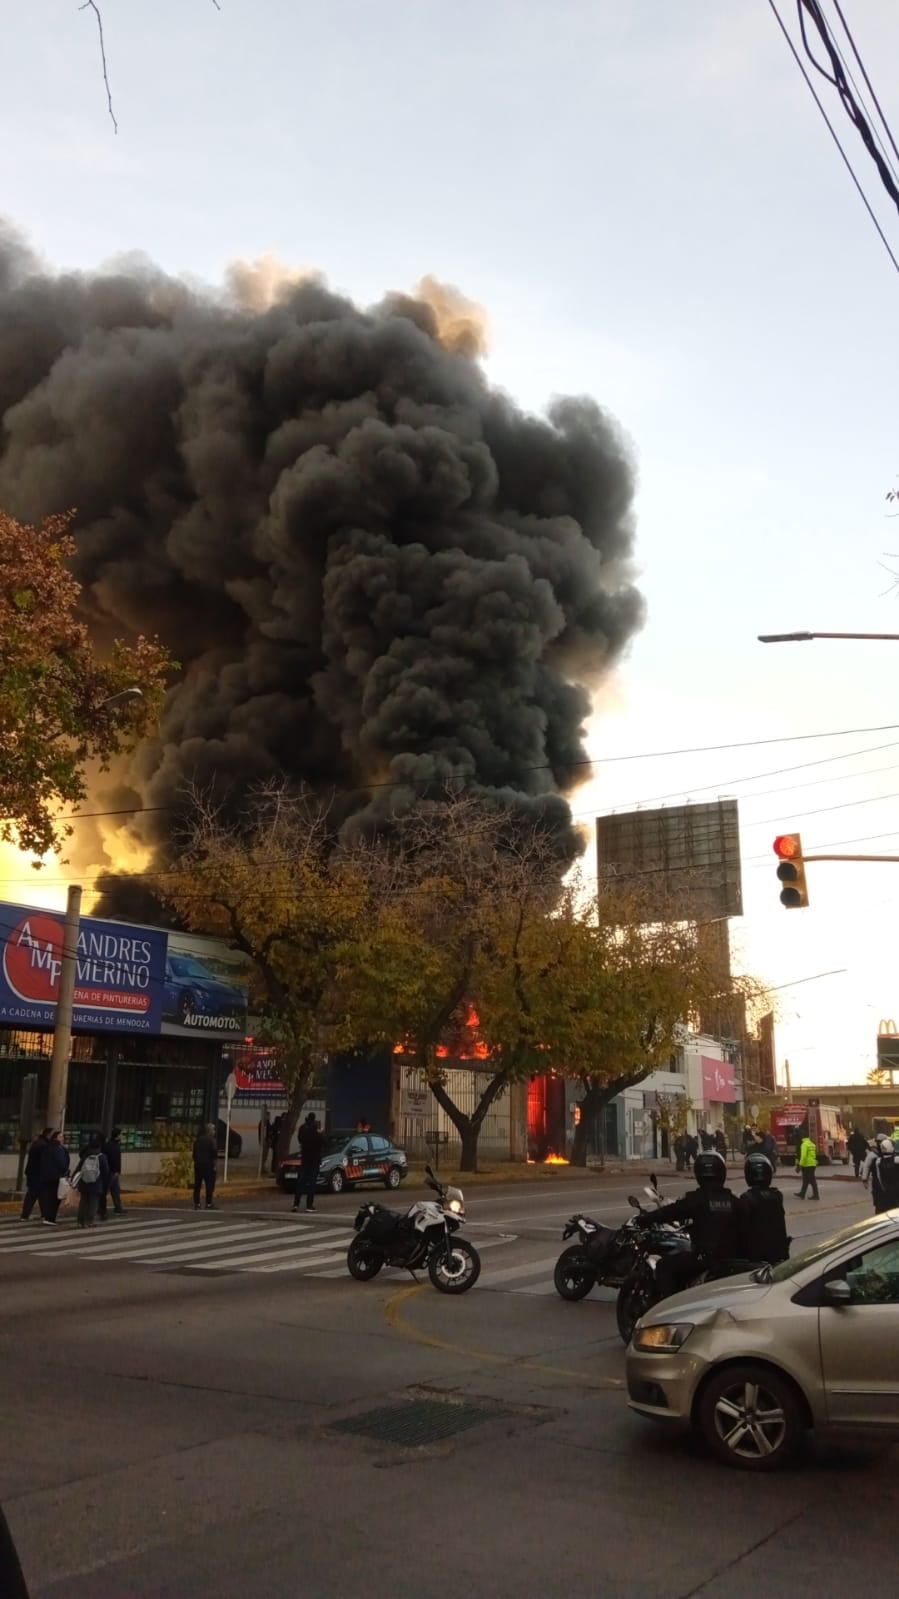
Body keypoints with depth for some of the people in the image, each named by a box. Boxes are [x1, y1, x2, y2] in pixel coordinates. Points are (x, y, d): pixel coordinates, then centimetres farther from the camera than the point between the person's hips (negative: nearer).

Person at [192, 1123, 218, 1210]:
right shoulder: (211, 1140, -8)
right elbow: (214, 1152, -16)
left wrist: (196, 1161, 19)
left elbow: (194, 1153, 15)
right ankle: (209, 1204, -5)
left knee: (197, 1185, 8)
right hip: (208, 1164, -6)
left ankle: (196, 1203, 7)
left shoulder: (198, 1140, 13)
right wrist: (214, 1163, -10)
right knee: (209, 1185, -3)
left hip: (198, 1164, 7)